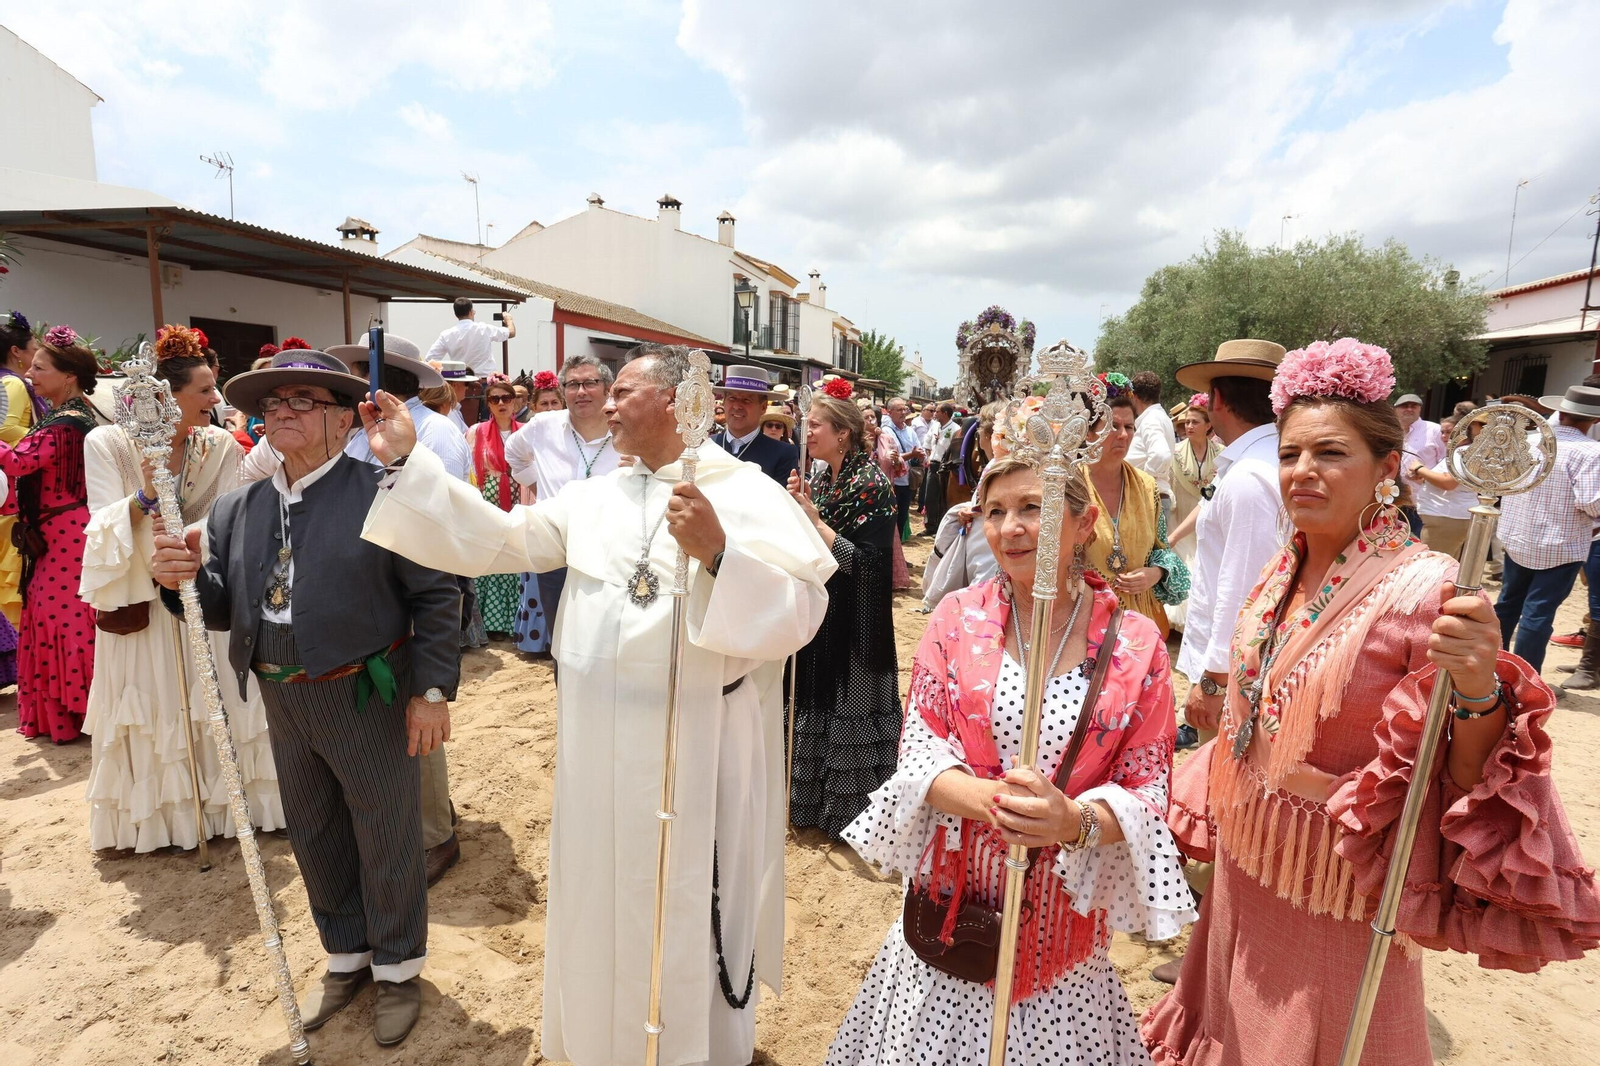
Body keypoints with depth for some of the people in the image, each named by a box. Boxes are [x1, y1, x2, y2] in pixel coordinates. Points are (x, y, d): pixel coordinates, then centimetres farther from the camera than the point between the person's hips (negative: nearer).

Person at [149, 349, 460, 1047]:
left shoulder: (385, 493, -14)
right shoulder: (236, 510, 5)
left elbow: (435, 596, -14)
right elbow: (225, 608, 9)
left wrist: (432, 690, -15)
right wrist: (188, 577, -13)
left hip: (369, 702, -6)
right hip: (284, 706, 6)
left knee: (386, 840, 11)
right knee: (315, 840, 21)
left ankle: (398, 968, 35)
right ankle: (347, 957, 45)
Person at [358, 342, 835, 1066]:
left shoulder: (748, 494, -11)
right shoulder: (594, 496, 7)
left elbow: (800, 611, -19)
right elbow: (497, 539, 3)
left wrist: (719, 554, -33)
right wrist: (406, 459, 1)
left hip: (698, 753, -5)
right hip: (600, 747, 6)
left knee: (684, 916, 13)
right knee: (601, 901, 23)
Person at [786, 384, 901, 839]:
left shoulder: (871, 484, -15)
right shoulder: (819, 477, 7)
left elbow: (865, 561, -22)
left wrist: (814, 516, -20)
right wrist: (796, 507, -7)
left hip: (853, 622, -7)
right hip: (815, 611, 7)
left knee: (846, 705, 4)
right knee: (815, 702, 16)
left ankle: (851, 811, 24)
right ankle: (814, 800, 34)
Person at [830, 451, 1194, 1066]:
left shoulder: (1136, 646, -7)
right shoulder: (958, 618, -6)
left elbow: (1147, 790, -6)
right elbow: (919, 749, -7)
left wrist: (1073, 821, -26)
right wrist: (996, 801, -25)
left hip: (1061, 905, 0)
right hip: (954, 889, 1)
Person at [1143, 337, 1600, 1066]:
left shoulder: (1422, 589, -23)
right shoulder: (1284, 574, -3)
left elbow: (1471, 788, -20)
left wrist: (1478, 693, -38)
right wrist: (1213, 819, 17)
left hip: (1336, 903, -6)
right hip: (1245, 880, 6)